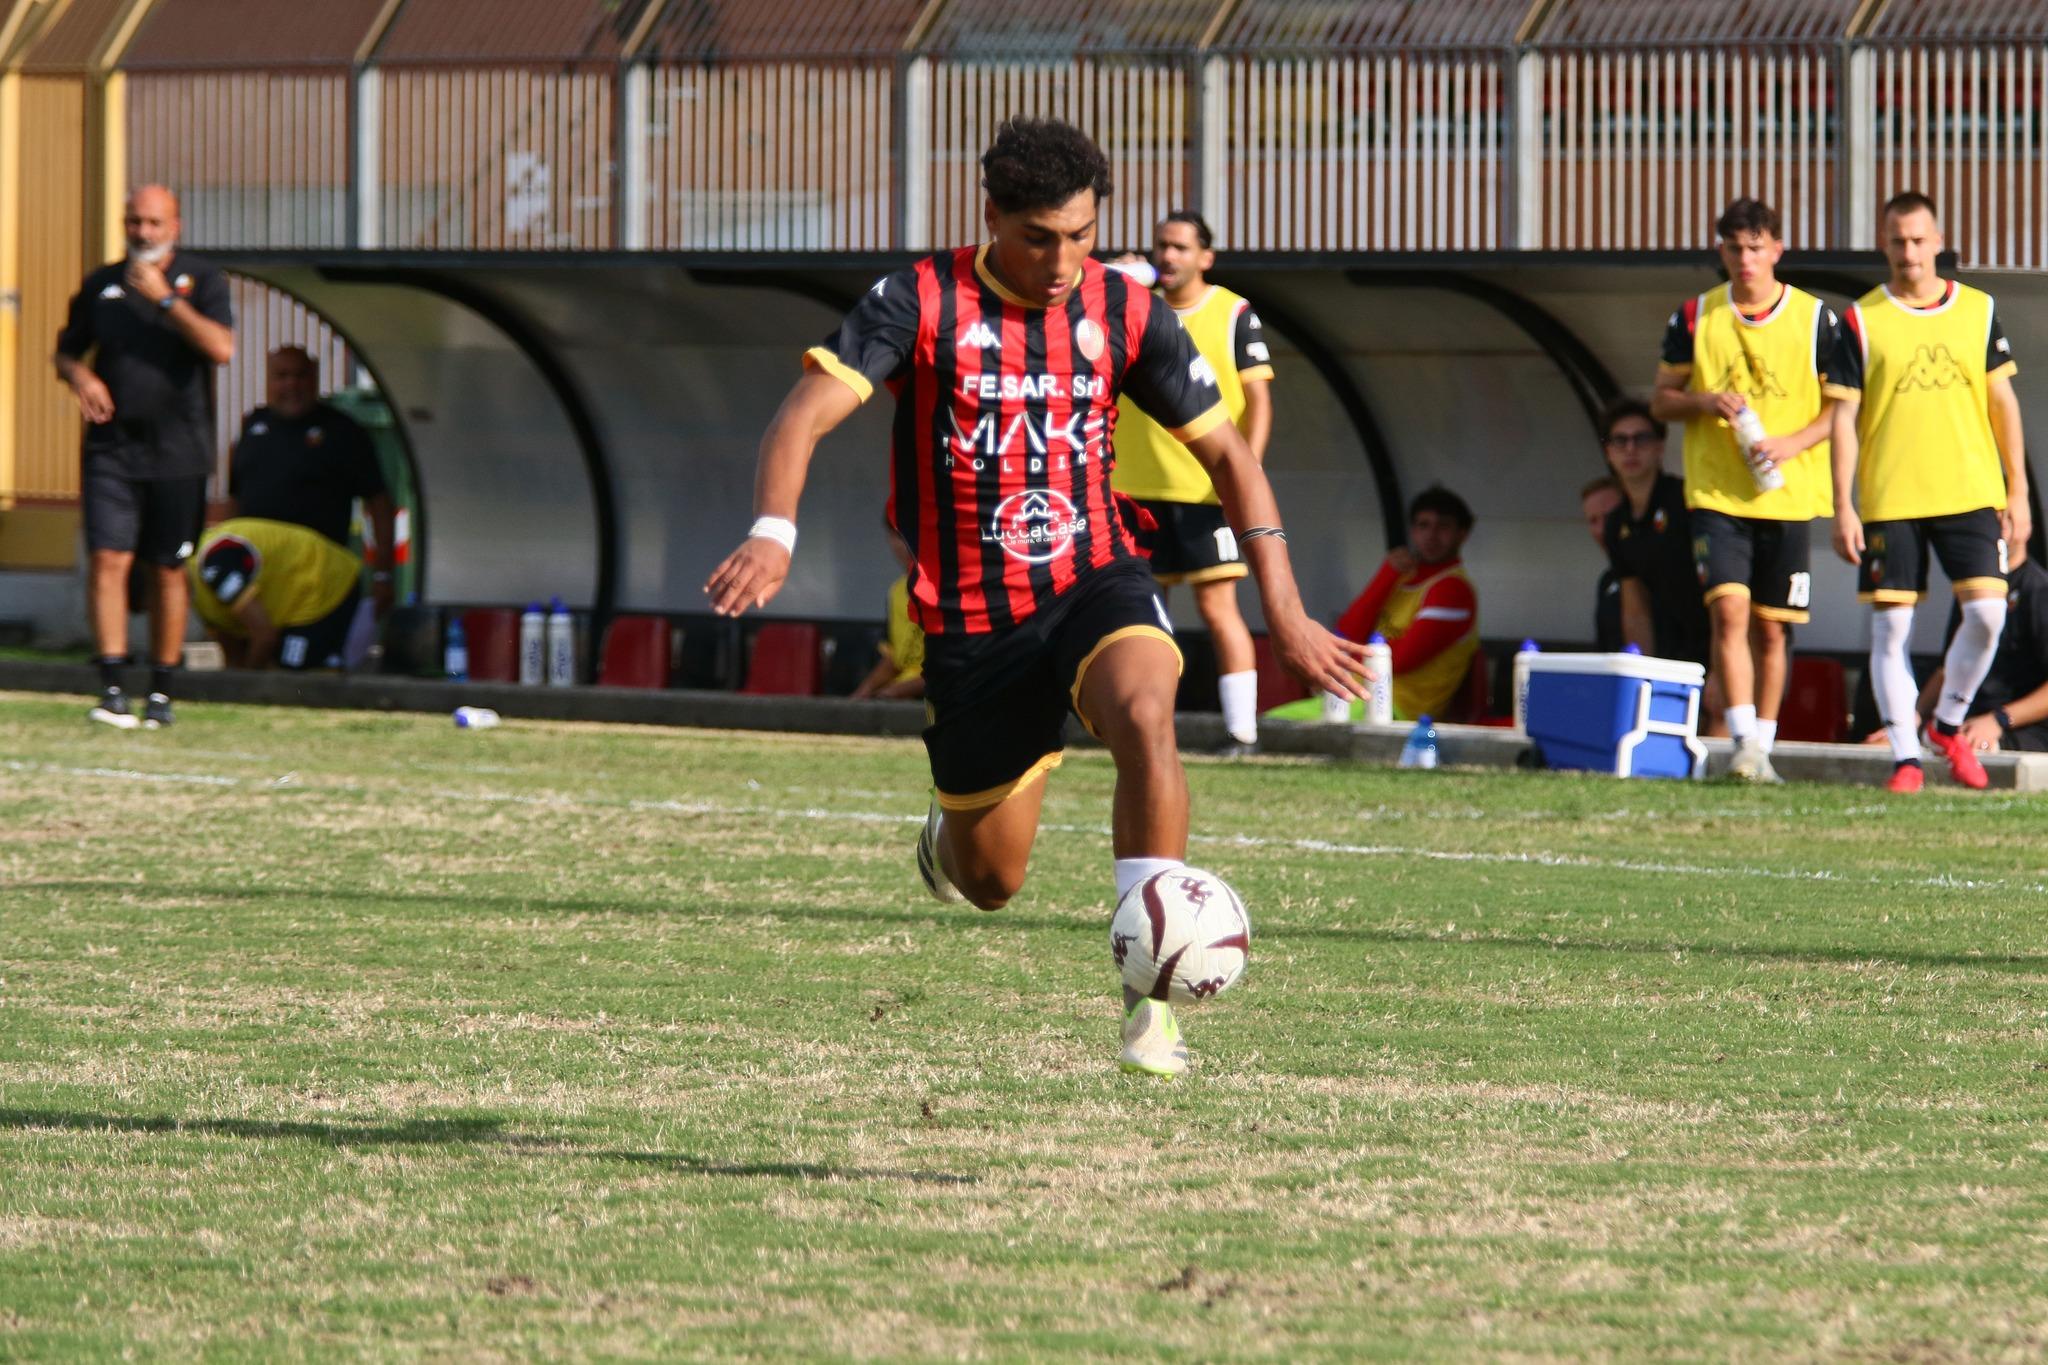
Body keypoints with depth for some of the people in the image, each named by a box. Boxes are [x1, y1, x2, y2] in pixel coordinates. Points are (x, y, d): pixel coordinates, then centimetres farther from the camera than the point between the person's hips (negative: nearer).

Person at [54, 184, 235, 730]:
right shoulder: (101, 285, 9)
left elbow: (222, 348, -15)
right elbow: (66, 351, 19)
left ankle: (161, 691, 15)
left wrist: (164, 298, -18)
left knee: (168, 572, 5)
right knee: (108, 560, -12)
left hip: (178, 453, -1)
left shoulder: (202, 280, 1)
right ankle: (112, 689, -14)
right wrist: (79, 376, -4)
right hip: (111, 447, 1)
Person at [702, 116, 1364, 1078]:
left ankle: (1148, 996, -29)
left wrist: (1284, 612, -1)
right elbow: (808, 412, -18)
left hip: (1093, 580, 1)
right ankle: (949, 837, 49)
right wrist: (773, 535, -38)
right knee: (991, 883, 8)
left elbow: (1227, 453, 6)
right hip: (969, 616, -1)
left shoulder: (1124, 312, -1)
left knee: (1144, 717, -34)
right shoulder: (922, 303, -9)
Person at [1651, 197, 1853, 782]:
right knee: (1729, 609, -16)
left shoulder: (1816, 320, 2)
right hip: (1715, 493, 0)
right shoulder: (1695, 317, 5)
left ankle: (1764, 746, 15)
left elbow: (1840, 406, 4)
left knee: (1771, 626, 5)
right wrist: (1706, 401, -11)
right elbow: (1661, 401, 10)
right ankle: (1744, 741, -19)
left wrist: (1791, 442, -13)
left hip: (1788, 497, 0)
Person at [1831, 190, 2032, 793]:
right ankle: (1905, 757, 5)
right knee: (1890, 628, -2)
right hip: (1889, 500, -1)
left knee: (1986, 611, -10)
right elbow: (1845, 416, 1)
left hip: (1971, 494, 1)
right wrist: (1843, 506, -5)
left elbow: (2002, 403, 11)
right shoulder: (1862, 320, 2)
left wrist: (2018, 493, 6)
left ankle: (1949, 725, 12)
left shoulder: (1978, 311, 8)